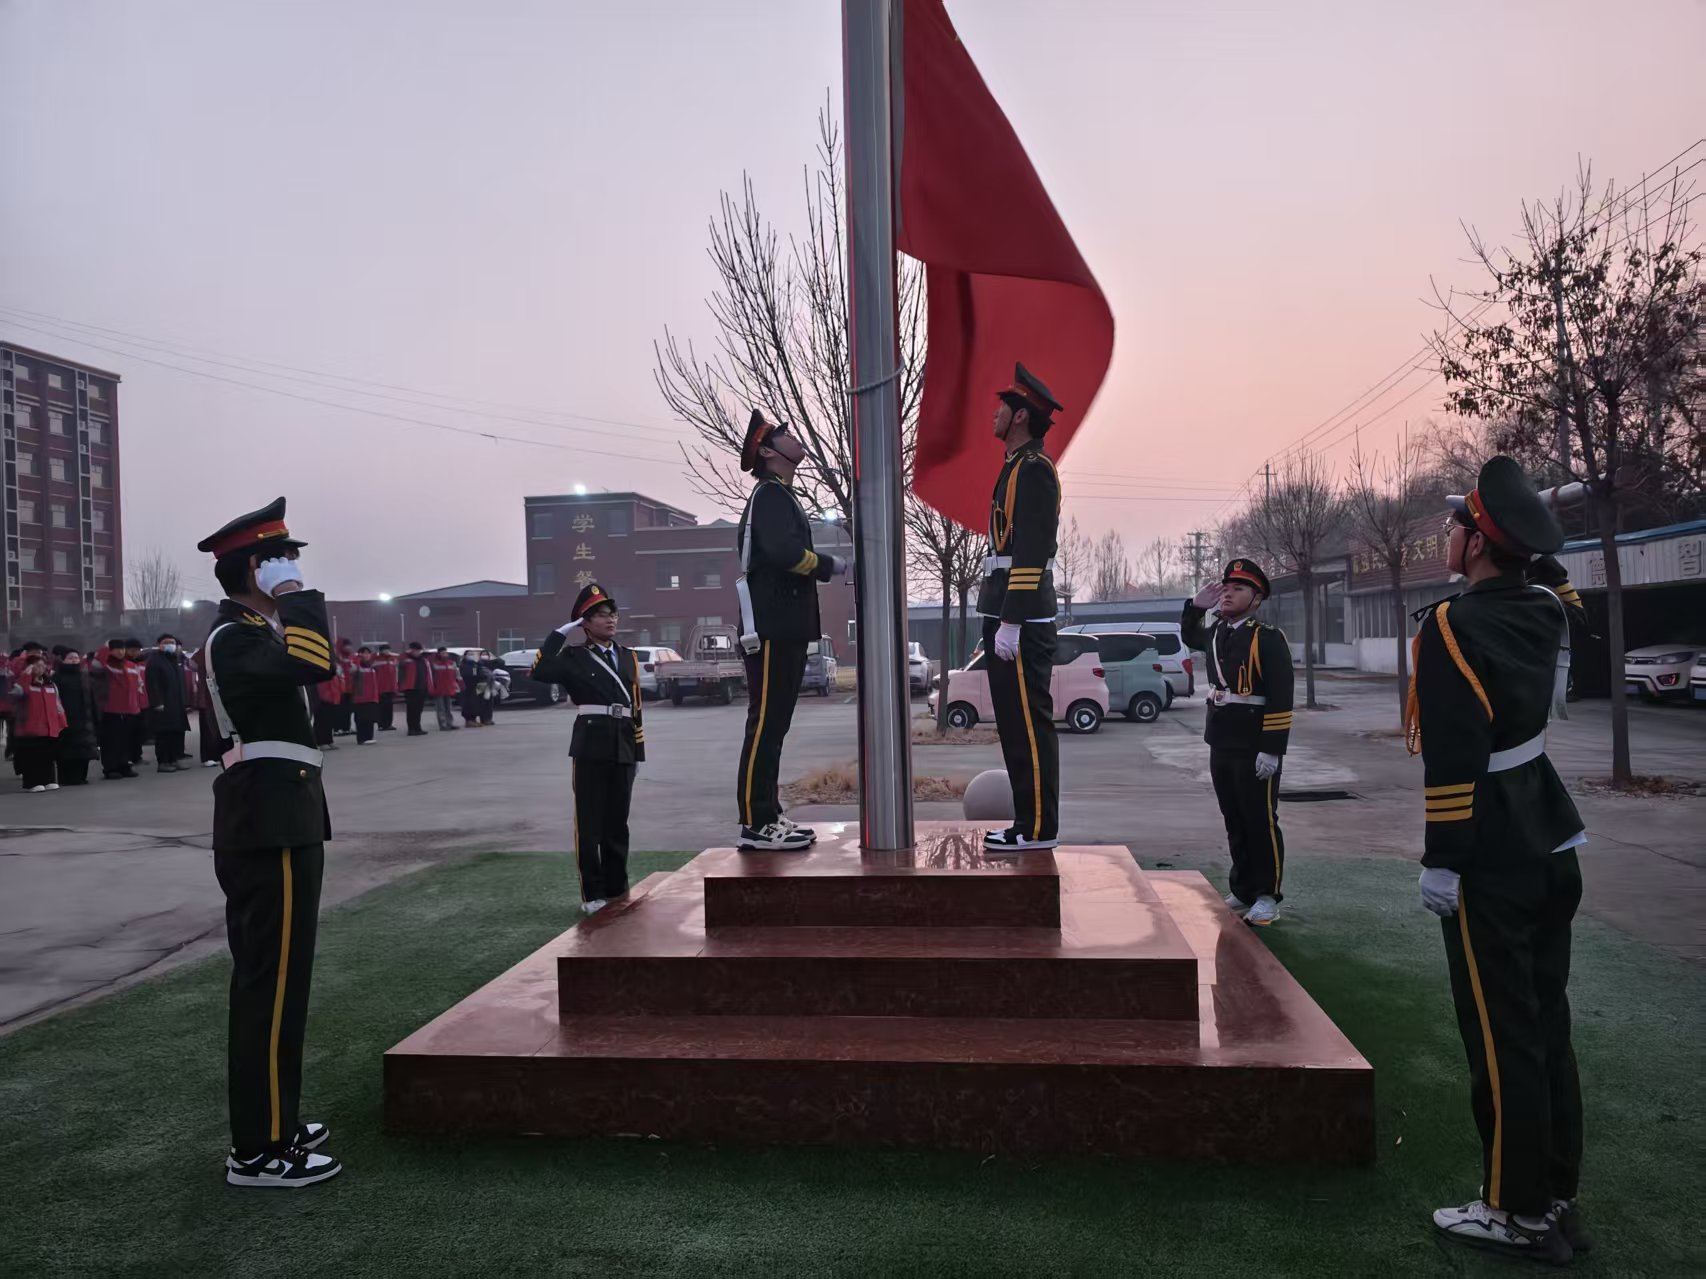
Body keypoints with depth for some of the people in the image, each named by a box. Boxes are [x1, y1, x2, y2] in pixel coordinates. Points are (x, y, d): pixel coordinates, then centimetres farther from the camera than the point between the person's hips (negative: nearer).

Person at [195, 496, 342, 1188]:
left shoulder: (248, 632, 16)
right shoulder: (235, 639, -16)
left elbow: (316, 667, 19)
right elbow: (311, 664, -34)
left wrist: (288, 602, 12)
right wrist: (296, 594, -21)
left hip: (270, 824, 11)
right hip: (273, 829, -11)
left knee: (266, 980, 17)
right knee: (274, 983, -5)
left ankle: (268, 1121, 29)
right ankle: (260, 1151, 4)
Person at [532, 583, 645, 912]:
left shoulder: (628, 657, 14)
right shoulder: (574, 657, 0)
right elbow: (541, 672, -20)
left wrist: (638, 749, 13)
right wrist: (561, 633, -12)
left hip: (623, 748, 4)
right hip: (590, 746, -4)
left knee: (617, 822, 11)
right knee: (589, 822, 0)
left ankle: (617, 889, 21)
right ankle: (592, 894, 7)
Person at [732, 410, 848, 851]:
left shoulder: (777, 497, 24)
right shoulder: (771, 494, -9)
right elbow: (784, 552, -25)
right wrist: (830, 565, -10)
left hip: (783, 630, 10)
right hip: (773, 630, -10)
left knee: (772, 725, 12)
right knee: (765, 724, -8)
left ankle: (768, 817, 18)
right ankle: (756, 824, -6)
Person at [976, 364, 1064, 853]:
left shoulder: (1034, 469, -12)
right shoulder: (1017, 468, 20)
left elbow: (1031, 552, -19)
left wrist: (1011, 624, -21)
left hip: (1021, 623, -10)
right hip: (1008, 616, 10)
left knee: (1028, 725, -5)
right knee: (1016, 724, 12)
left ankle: (1039, 828, 1)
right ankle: (1030, 821, 19)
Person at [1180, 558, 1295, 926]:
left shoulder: (1269, 638, -12)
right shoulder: (1216, 633, 10)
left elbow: (1281, 699, -17)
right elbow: (1188, 637, 34)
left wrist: (1272, 750, -21)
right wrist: (1197, 606, 15)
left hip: (1255, 748, -7)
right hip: (1221, 745, 7)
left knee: (1261, 822, 1)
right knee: (1234, 822, 13)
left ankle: (1267, 896, 10)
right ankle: (1242, 891, 23)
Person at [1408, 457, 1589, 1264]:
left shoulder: (1451, 628, -19)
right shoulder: (1544, 611, 4)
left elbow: (1453, 759, -23)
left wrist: (1441, 861, -18)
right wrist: (1530, 538, 20)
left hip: (1490, 863, -8)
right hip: (1550, 848, 9)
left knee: (1501, 1037, 2)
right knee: (1544, 1024, 15)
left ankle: (1521, 1214, 13)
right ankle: (1557, 1199, 26)